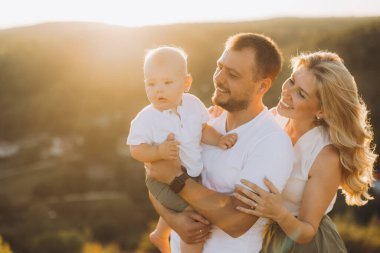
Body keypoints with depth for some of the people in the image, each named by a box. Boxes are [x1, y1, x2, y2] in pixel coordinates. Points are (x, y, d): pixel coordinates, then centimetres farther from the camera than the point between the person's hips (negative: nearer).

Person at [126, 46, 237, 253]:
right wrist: (158, 151, -38)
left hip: (194, 172, 7)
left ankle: (160, 235, 62)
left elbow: (203, 129, 2)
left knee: (179, 206, 32)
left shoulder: (193, 104, -11)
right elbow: (136, 150, -21)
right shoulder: (146, 119, -24)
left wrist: (218, 140, -16)